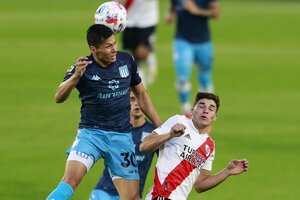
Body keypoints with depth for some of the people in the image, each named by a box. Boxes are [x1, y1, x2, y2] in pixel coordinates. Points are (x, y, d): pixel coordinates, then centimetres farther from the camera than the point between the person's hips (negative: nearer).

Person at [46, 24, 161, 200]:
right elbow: (59, 98, -23)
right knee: (70, 180, -27)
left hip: (122, 136, 4)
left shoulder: (126, 60, 2)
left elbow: (141, 95, 17)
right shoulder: (83, 68, -9)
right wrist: (75, 77, -41)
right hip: (91, 133, -4)